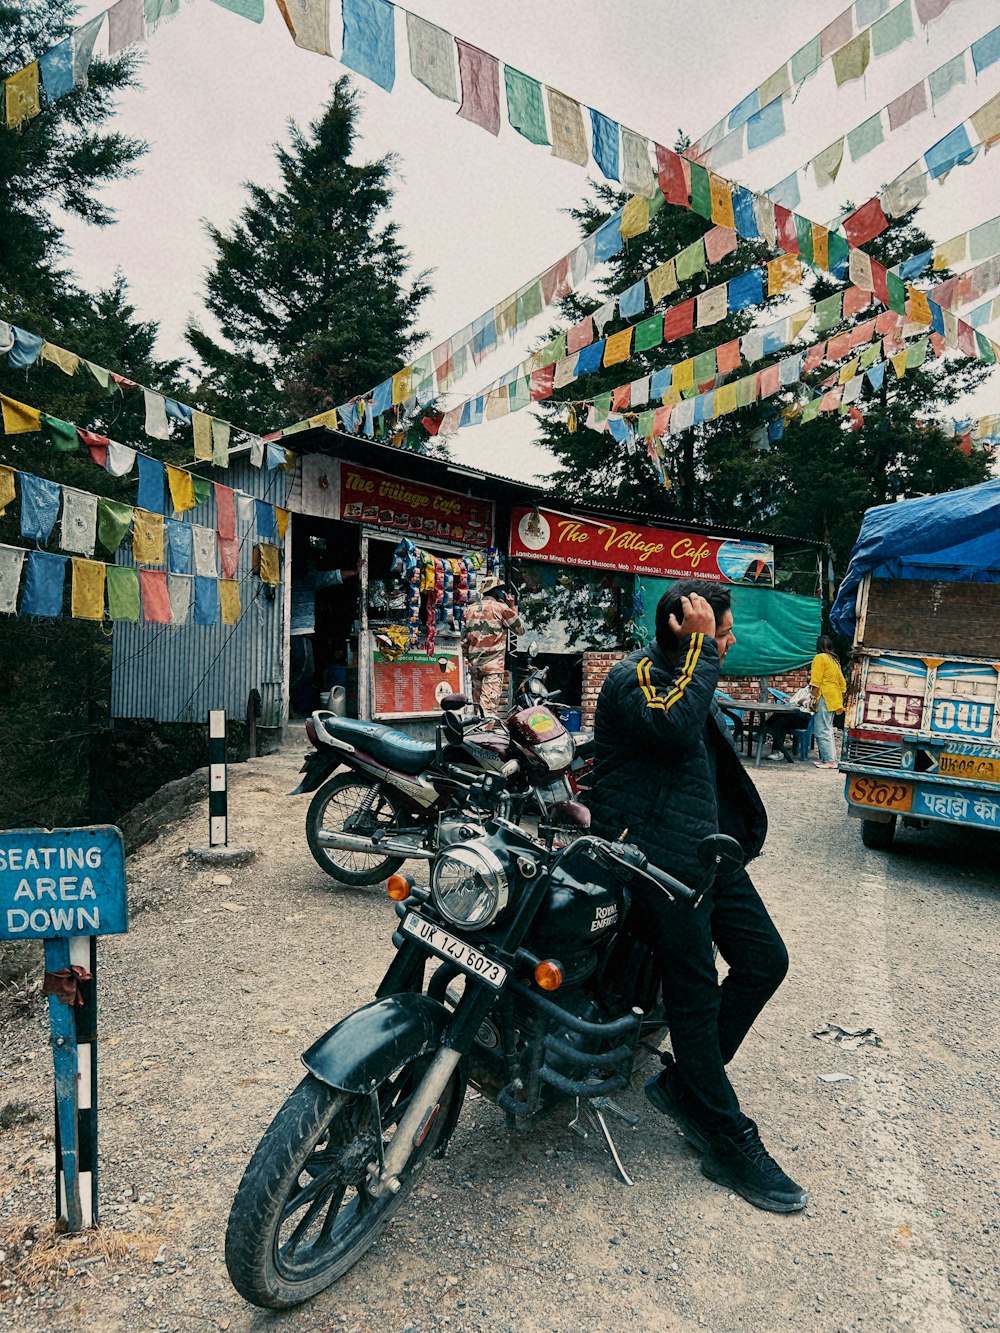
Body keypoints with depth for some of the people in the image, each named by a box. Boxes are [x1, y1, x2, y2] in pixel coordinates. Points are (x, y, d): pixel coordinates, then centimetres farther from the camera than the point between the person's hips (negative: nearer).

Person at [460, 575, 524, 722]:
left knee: (478, 702, 13)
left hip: (473, 662, 6)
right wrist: (513, 607, 9)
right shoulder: (501, 607, -6)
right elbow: (520, 629, 2)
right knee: (490, 705, -10)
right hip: (493, 663, -6)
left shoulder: (470, 609, 11)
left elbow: (464, 637, 14)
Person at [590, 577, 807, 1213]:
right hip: (658, 858, -10)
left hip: (709, 850, 10)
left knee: (765, 960, 9)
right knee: (696, 992, -4)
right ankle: (731, 1146, 11)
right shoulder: (635, 676, -13)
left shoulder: (688, 678, 18)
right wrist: (701, 647, -25)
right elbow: (675, 729, -33)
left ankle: (683, 1083, 21)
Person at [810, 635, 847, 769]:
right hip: (834, 700, 9)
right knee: (827, 729, 14)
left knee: (822, 731, -8)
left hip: (824, 698, -9)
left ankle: (829, 760, -11)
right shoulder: (834, 660, 18)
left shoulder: (820, 658, -6)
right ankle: (827, 757, 17)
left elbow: (816, 681, -14)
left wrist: (813, 698, -13)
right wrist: (840, 700, 23)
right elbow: (842, 683, 19)